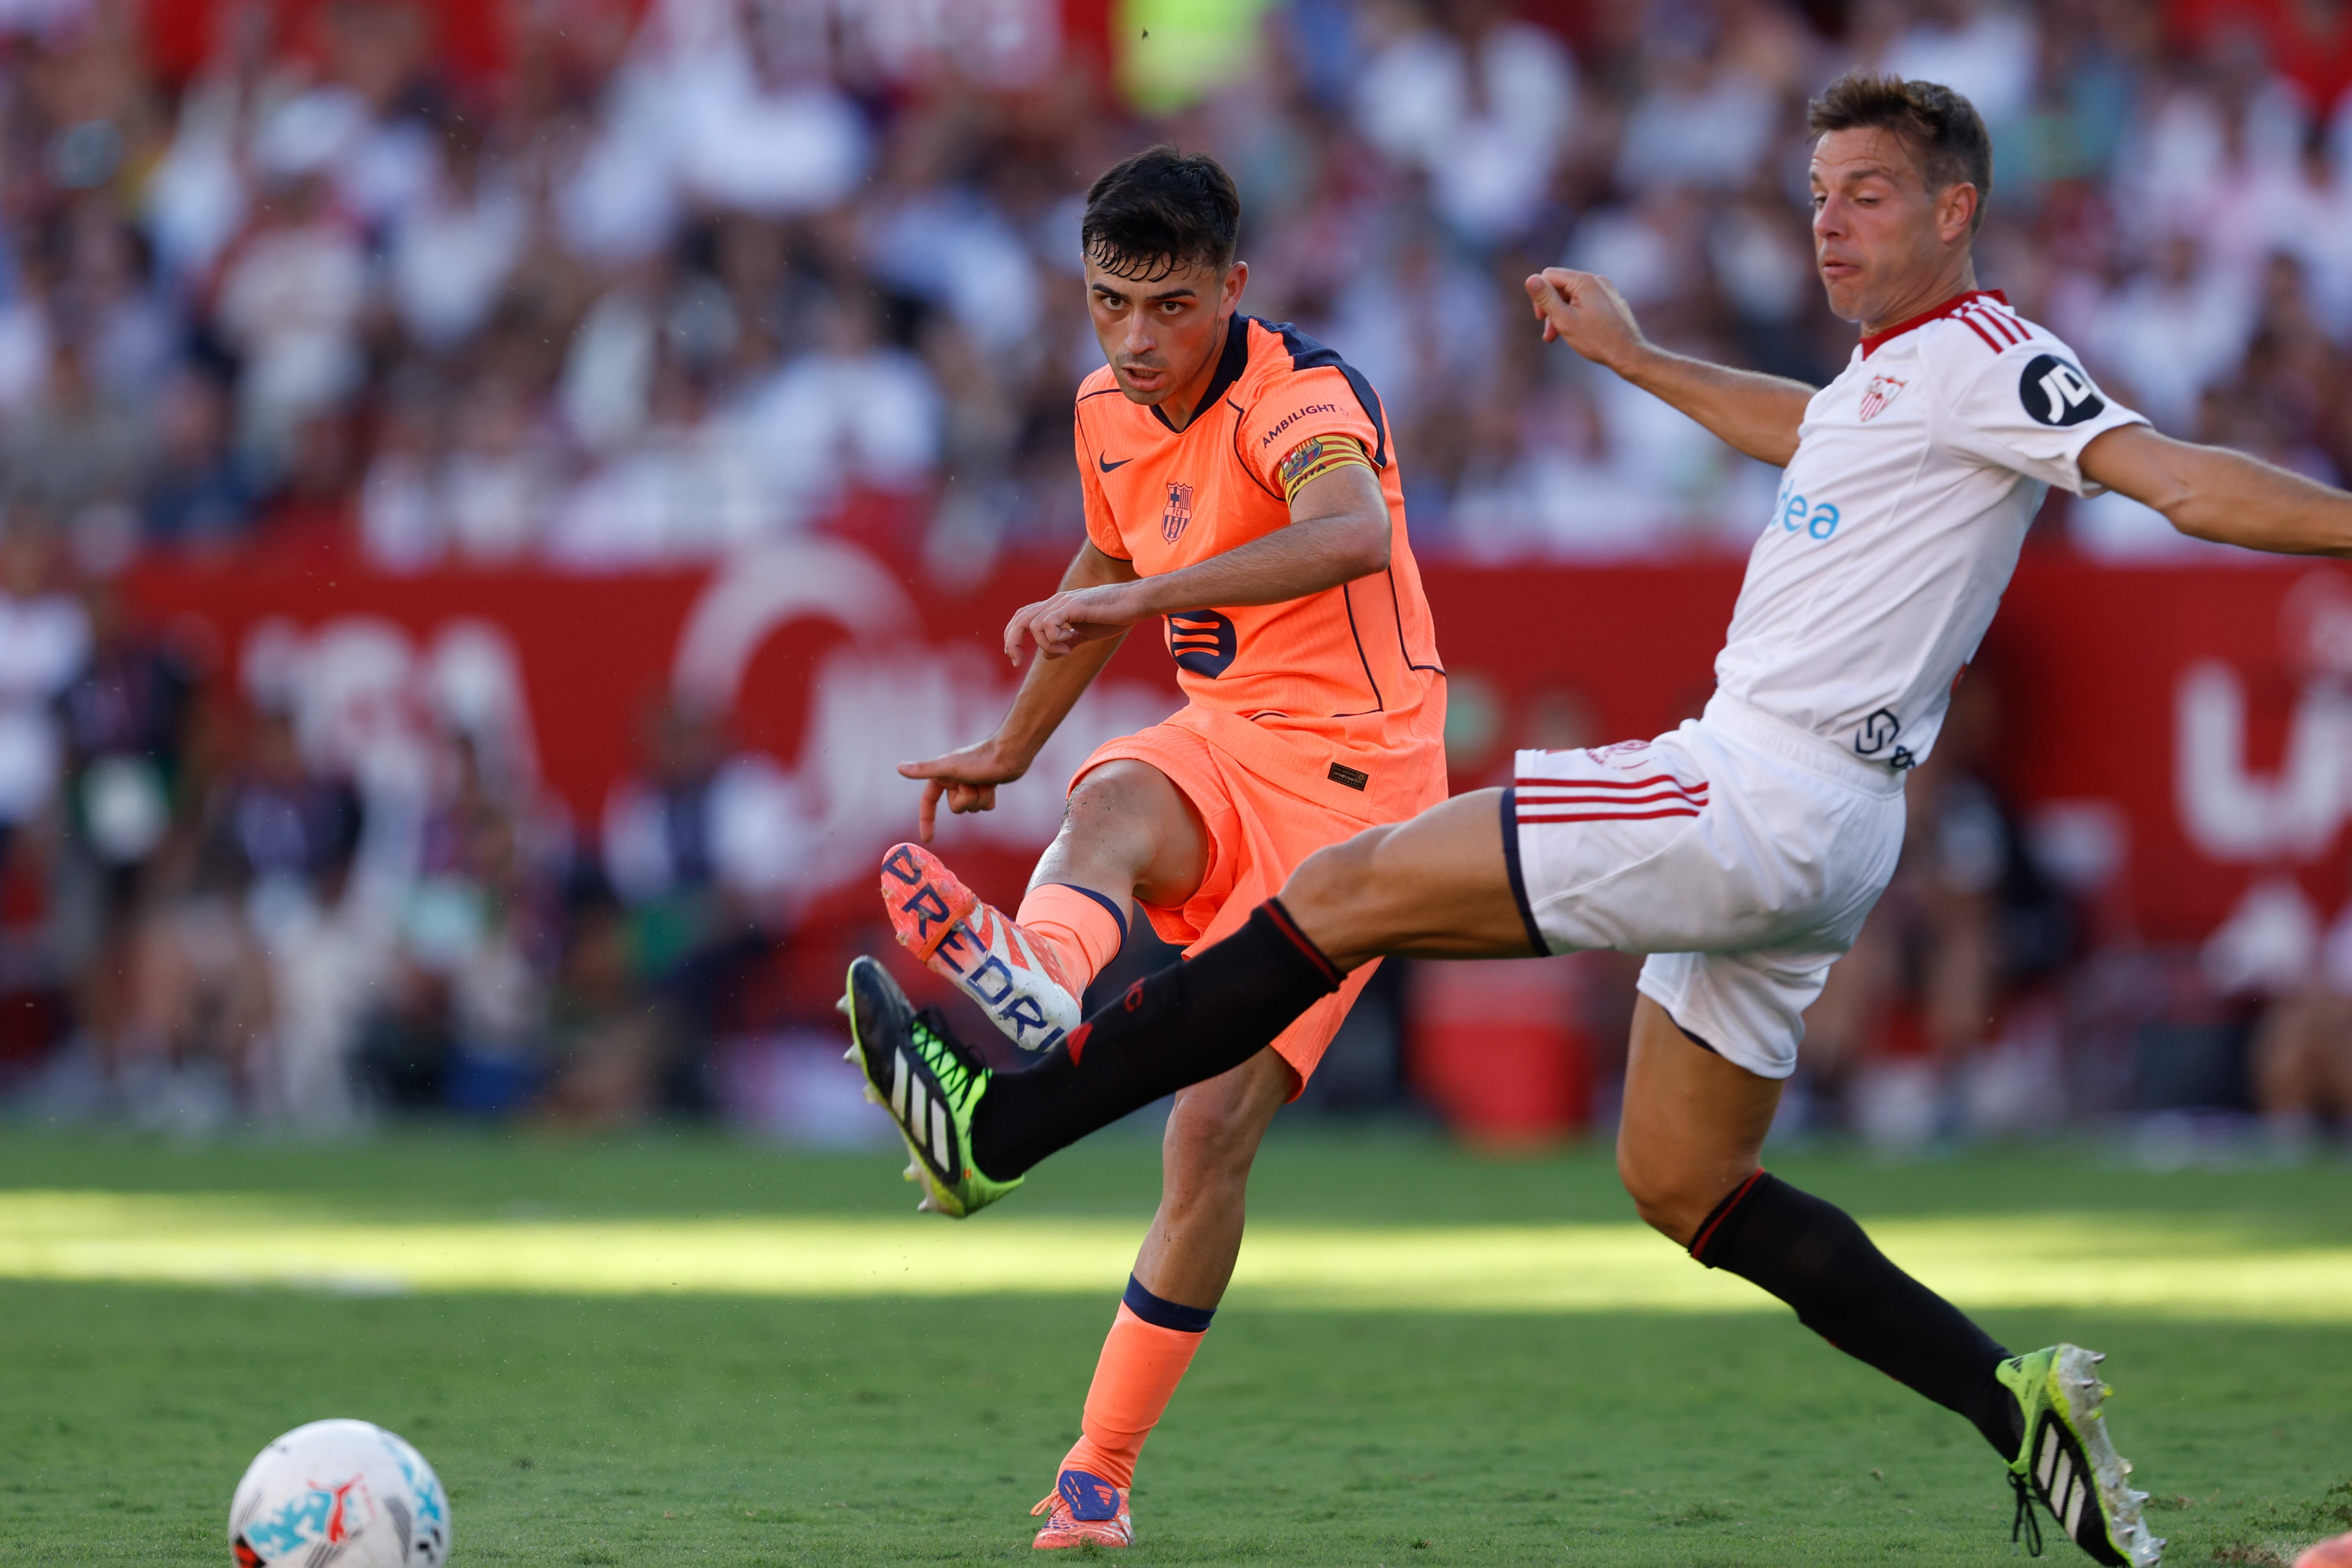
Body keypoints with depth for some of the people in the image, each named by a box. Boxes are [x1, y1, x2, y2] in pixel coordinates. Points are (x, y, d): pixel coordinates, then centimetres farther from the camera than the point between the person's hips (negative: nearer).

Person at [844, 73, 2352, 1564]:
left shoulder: (1982, 357, -10)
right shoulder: (1896, 371, 19)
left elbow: (2186, 481, -18)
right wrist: (1635, 356, 49)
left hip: (1756, 803, -10)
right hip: (1788, 831, 10)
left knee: (1347, 890, -7)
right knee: (1681, 1180, 15)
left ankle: (1000, 1120, -3)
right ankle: (2019, 1404, 8)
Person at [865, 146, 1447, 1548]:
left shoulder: (1301, 396, -18)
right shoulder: (1109, 412, 7)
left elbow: (1353, 536, -42)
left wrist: (1137, 598, -49)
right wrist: (1014, 745, 35)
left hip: (1353, 780, -6)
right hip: (1225, 748, 6)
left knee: (1216, 1130, -15)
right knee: (1111, 807, -34)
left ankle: (1100, 1470, -4)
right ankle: (1032, 995, -70)